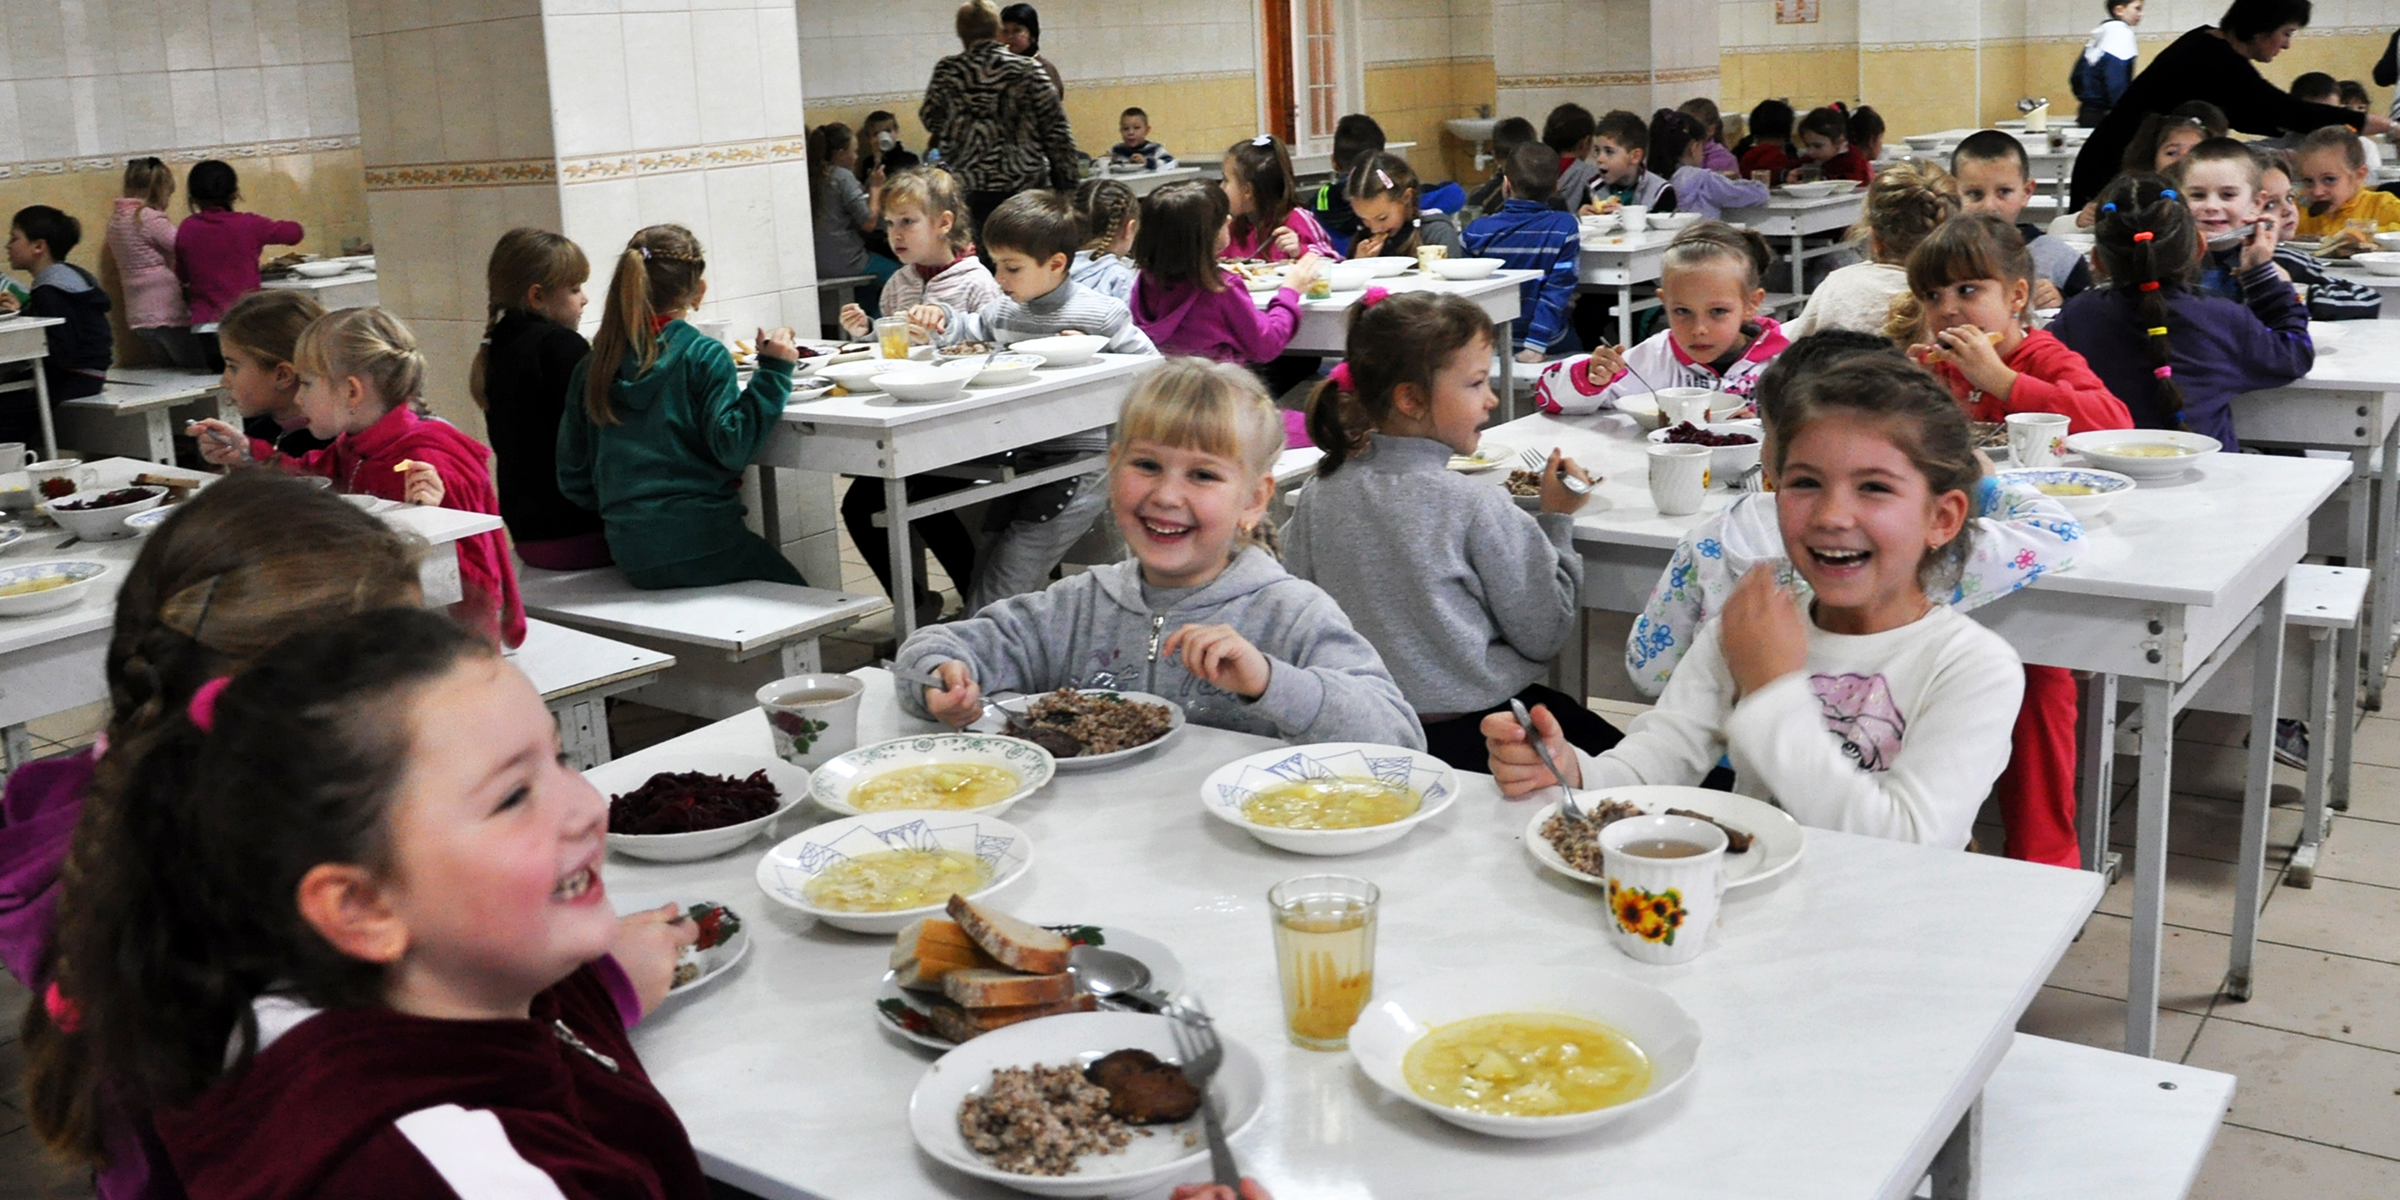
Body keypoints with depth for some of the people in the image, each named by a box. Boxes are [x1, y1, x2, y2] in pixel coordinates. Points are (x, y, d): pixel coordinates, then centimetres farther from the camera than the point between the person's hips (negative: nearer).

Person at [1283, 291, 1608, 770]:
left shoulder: (1317, 497, -1)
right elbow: (1543, 635, -8)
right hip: (1473, 728, -6)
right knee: (1607, 746, 12)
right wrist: (1557, 522, 0)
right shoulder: (1475, 507, -15)